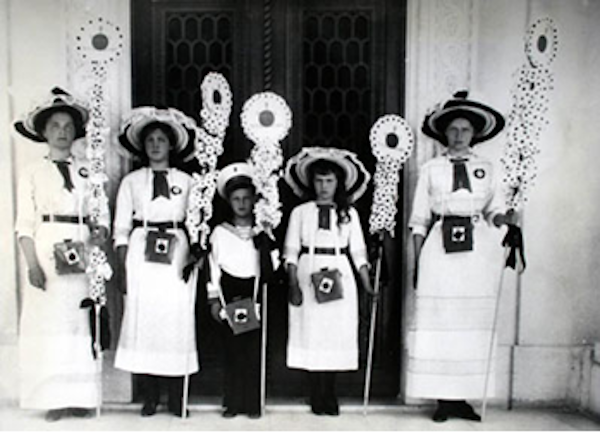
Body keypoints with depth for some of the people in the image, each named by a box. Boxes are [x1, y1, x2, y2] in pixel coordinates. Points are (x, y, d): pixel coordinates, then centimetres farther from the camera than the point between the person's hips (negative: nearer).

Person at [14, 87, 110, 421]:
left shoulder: (88, 171, 11)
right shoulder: (33, 174, 5)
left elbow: (99, 213, 12)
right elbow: (25, 225, 0)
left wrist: (101, 230, -11)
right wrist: (33, 265, -10)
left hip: (81, 255, 2)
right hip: (48, 253, -2)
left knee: (81, 323, 3)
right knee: (49, 322, -1)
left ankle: (79, 397, 12)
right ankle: (54, 399, 9)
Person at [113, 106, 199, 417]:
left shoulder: (186, 181, 10)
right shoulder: (131, 181, 10)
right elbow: (121, 228, 6)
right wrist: (122, 268, -2)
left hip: (177, 256, 0)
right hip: (142, 255, 0)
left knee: (177, 320, -2)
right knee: (142, 321, -3)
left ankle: (176, 398, 9)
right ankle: (149, 397, 10)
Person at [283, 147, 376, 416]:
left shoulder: (349, 213, 9)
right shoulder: (300, 212, 5)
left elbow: (358, 252, 8)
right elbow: (291, 252, 2)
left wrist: (368, 286, 2)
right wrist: (293, 283, -8)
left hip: (340, 277, 1)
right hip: (308, 275, -1)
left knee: (336, 335, 2)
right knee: (311, 335, 0)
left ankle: (328, 398, 15)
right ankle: (317, 399, 11)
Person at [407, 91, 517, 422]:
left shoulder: (486, 168, 13)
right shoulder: (430, 169, 8)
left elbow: (493, 211, 12)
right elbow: (419, 220, 6)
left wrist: (506, 218, -11)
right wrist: (418, 261, -1)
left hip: (478, 249, 2)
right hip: (440, 249, -1)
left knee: (475, 322, 0)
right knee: (439, 320, -4)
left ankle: (463, 397, 9)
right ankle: (443, 398, 5)